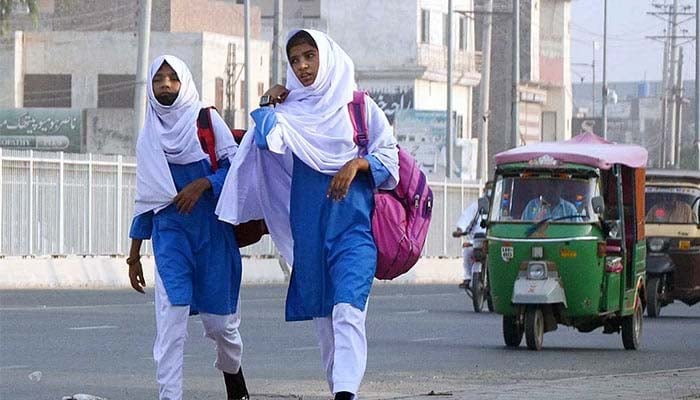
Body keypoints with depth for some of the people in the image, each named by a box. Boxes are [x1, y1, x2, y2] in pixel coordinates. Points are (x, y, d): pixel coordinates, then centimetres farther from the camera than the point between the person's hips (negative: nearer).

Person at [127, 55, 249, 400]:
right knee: (170, 316, -14)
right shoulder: (149, 135, 13)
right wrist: (134, 254, 16)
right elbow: (145, 199, 17)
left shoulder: (207, 120, 3)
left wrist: (203, 184, -20)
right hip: (169, 231, 2)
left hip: (212, 228, -2)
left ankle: (232, 371, 36)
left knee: (218, 318, 4)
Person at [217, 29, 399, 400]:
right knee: (321, 314, 6)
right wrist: (265, 106, -10)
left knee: (348, 308, -19)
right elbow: (265, 141, -2)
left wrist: (356, 165, -10)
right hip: (308, 223, 4)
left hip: (353, 220, -4)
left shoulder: (358, 105, 4)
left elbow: (388, 154, 5)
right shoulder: (290, 110, 11)